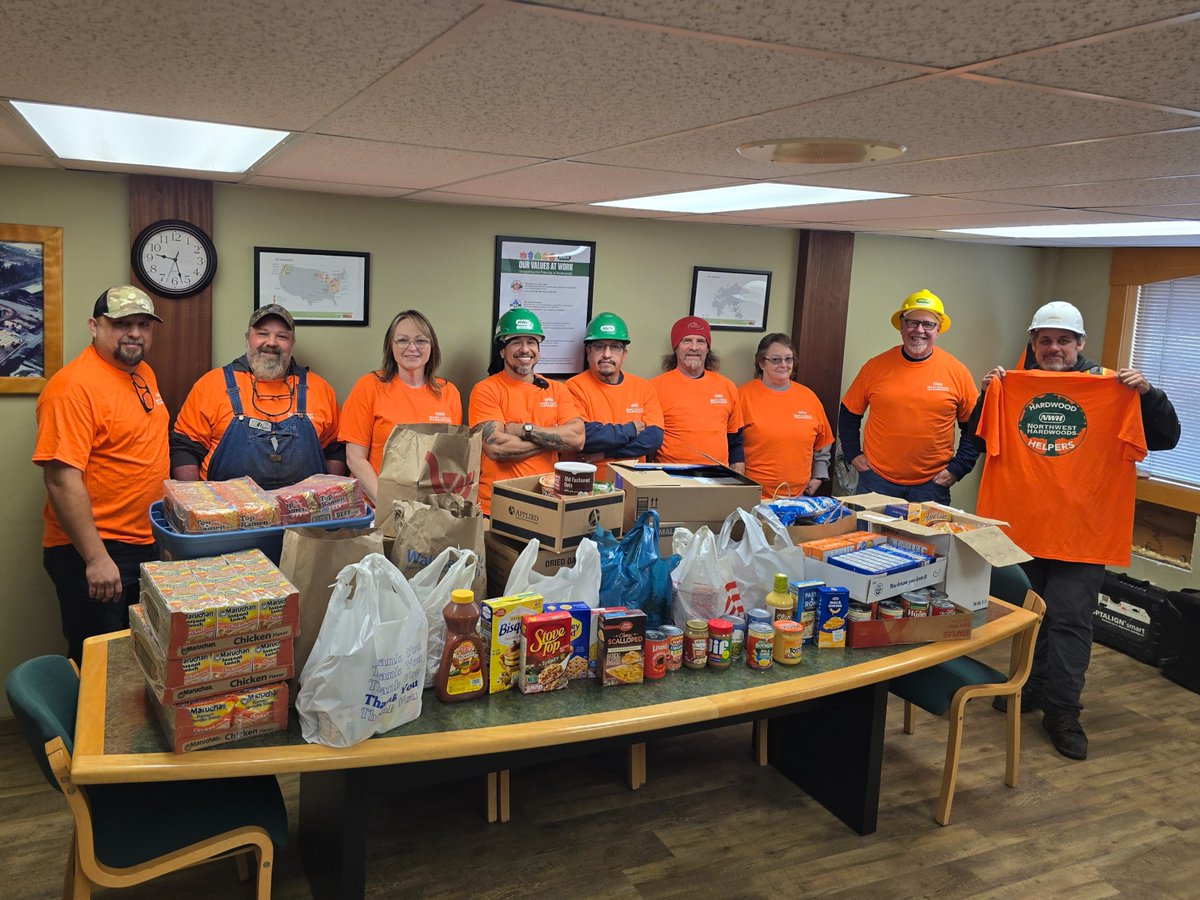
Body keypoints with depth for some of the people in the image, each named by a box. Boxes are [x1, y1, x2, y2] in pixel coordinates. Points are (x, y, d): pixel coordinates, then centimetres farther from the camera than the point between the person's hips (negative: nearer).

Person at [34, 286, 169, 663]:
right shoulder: (73, 386, -18)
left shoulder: (142, 373, 9)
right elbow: (62, 480, -23)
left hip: (146, 544, 8)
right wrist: (96, 559, -24)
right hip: (93, 553, -8)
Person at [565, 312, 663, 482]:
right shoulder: (575, 387, 0)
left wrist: (606, 453, -9)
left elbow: (654, 438, -1)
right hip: (588, 480, -3)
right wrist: (631, 430, -4)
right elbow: (581, 437, -13)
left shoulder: (644, 388, 11)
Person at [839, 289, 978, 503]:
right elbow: (849, 413, 10)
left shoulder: (957, 372, -1)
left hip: (931, 485, 0)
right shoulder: (876, 366, 0)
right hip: (876, 479, 1)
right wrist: (854, 454, 2)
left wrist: (956, 469, -1)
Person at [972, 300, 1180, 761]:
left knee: (1070, 620, -2)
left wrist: (1146, 392, -17)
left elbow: (1165, 437, -1)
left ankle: (1062, 710, 7)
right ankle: (1032, 688, 31)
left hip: (1082, 530, -2)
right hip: (1022, 525, 3)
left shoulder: (1110, 386, 0)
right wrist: (988, 395, -5)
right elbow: (981, 442, 9)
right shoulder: (1012, 386, 5)